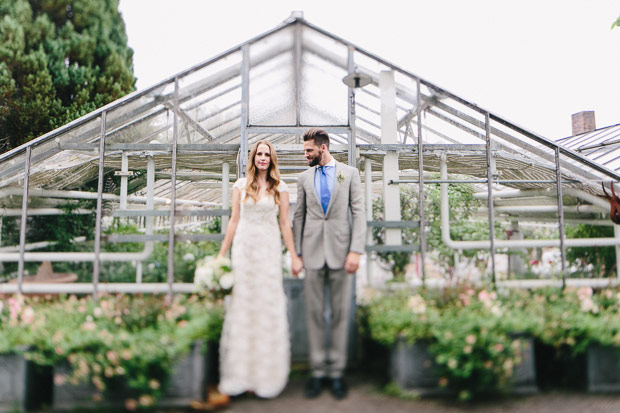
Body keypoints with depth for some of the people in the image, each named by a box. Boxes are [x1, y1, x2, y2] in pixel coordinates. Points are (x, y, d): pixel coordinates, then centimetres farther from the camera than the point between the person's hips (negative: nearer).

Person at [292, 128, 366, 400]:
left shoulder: (350, 173, 6)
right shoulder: (304, 178, 13)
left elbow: (358, 213, 0)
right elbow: (298, 216, 13)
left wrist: (356, 250, -9)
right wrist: (296, 252, 6)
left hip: (341, 251, -2)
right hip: (312, 253, 2)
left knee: (340, 313, 2)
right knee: (314, 313, 4)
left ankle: (336, 372, 12)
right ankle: (318, 372, 14)